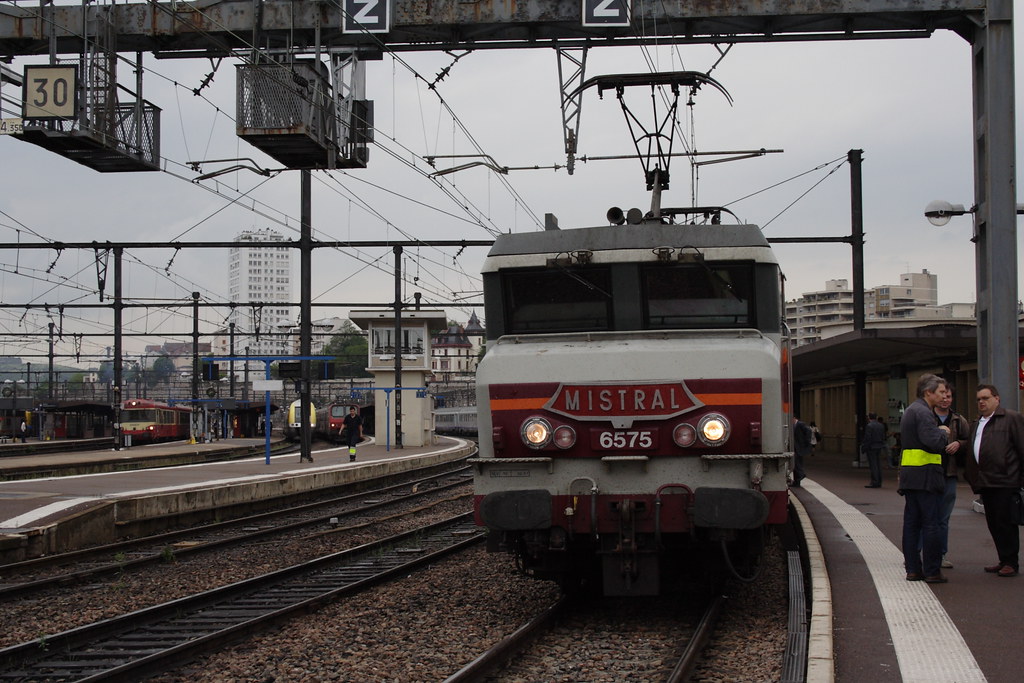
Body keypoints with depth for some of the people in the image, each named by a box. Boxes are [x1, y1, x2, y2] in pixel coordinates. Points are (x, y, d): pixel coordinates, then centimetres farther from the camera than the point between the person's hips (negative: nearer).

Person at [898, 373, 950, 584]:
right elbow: (934, 442, -25)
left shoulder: (910, 411, 18)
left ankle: (913, 568, 12)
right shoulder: (923, 412, -14)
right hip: (925, 475, -10)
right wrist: (943, 432, -6)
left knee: (912, 523, 9)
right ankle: (932, 571, -2)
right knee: (931, 524, -5)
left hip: (909, 474, 10)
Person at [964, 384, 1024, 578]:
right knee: (993, 523, 10)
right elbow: (971, 451, 21)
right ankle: (1004, 561, 17)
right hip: (985, 482, 8)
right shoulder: (976, 423, 20)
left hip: (1004, 481, -8)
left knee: (1005, 522, -5)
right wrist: (972, 478, 12)